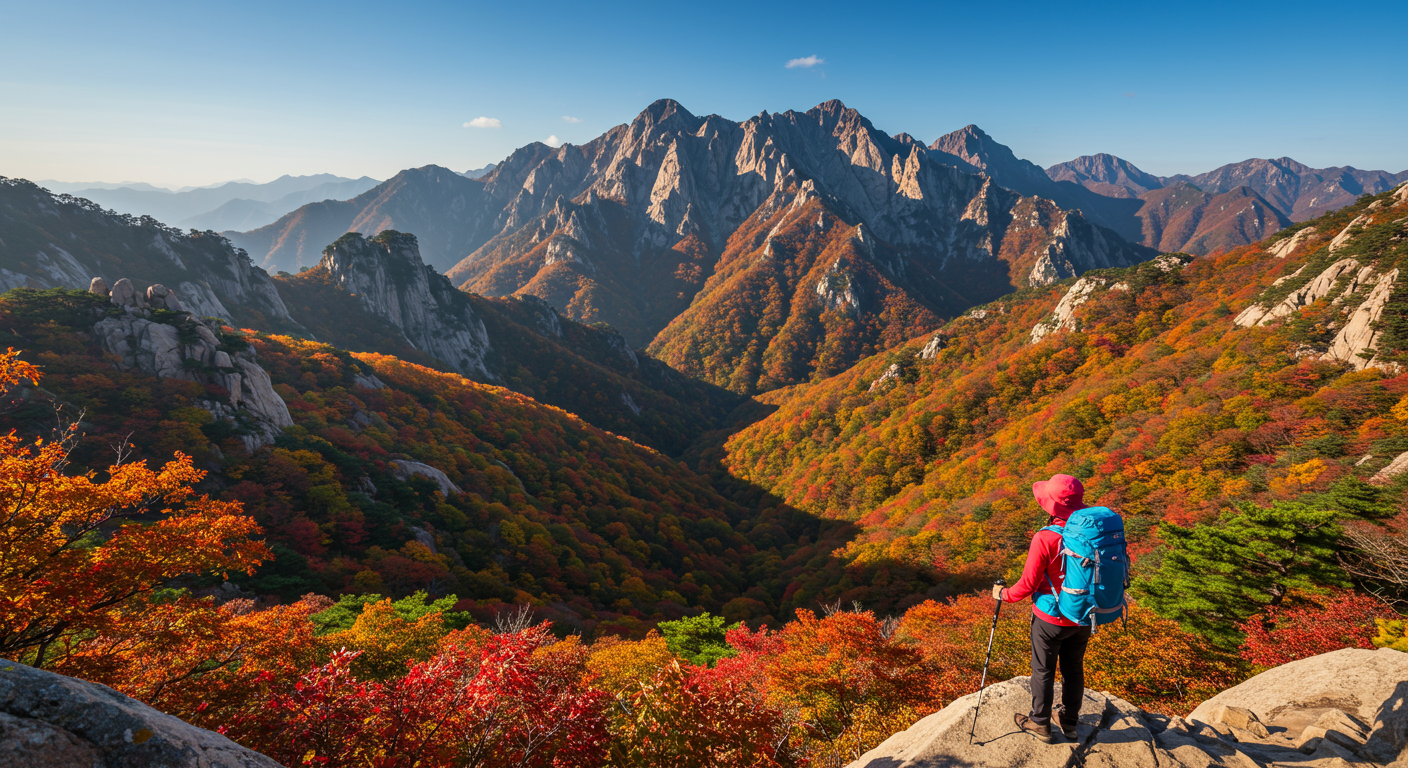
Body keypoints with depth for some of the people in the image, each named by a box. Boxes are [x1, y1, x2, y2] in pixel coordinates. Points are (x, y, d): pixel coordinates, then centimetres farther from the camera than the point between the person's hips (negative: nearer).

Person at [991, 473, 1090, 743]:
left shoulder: (1045, 539, -27)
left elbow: (1027, 585, -19)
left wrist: (1002, 594, -1)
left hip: (1050, 619, -5)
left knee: (1043, 670, 14)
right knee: (1074, 669, 22)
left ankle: (1040, 724, 31)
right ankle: (1070, 722, 39)